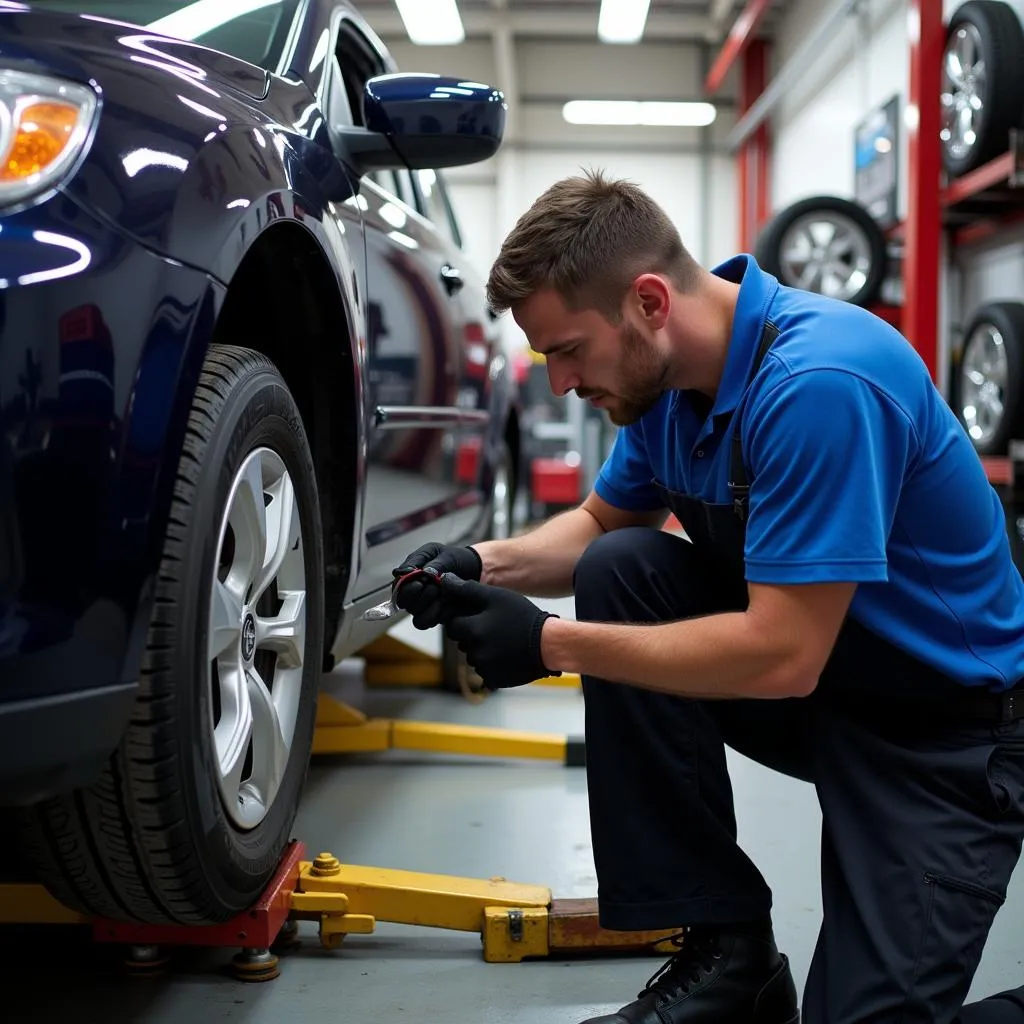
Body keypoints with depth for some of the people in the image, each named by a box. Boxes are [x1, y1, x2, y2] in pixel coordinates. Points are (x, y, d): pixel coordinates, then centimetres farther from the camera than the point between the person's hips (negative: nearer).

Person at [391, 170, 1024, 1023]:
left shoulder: (819, 384, -30)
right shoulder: (664, 374, -4)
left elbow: (782, 656, -30)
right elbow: (602, 521, 13)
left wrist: (552, 643, -24)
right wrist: (487, 565, -7)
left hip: (953, 722, -8)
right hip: (814, 687, 8)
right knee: (617, 571, -12)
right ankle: (721, 949, -2)